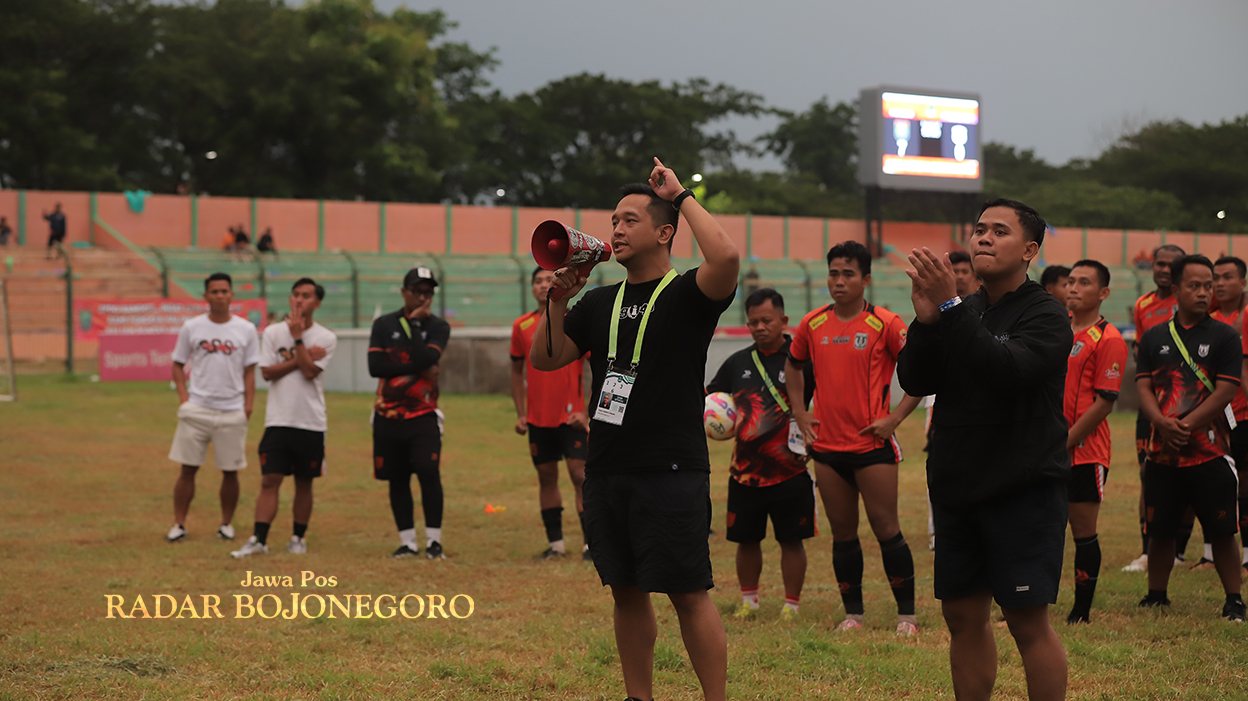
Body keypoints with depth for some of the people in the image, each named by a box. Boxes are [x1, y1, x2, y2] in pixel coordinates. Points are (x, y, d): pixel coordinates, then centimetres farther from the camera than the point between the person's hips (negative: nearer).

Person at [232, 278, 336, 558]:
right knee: (269, 480, -6)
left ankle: (298, 538, 20)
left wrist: (298, 338, -13)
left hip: (311, 422, 0)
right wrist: (303, 356, -10)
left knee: (304, 483, 8)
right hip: (278, 420, 0)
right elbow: (267, 372, -5)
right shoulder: (272, 332, 4)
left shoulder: (326, 338, 0)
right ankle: (258, 540, -7)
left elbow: (309, 371, -13)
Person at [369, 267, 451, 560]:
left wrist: (413, 322, -8)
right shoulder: (384, 324, 5)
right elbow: (375, 366, -9)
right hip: (388, 416, 2)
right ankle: (407, 543, 14)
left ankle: (434, 542, -6)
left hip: (423, 416, -2)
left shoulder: (438, 326, 3)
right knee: (398, 480, 6)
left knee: (429, 473, -14)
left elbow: (425, 358, -17)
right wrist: (418, 367, -14)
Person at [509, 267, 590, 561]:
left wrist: (589, 413, -11)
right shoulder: (522, 326, 5)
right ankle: (555, 543, 15)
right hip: (538, 419, 4)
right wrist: (520, 414, 6)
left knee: (580, 475, -8)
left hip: (572, 417, -4)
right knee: (546, 477, 7)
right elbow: (517, 371, 14)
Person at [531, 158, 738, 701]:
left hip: (672, 472, -6)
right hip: (606, 470, 6)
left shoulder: (688, 294, -4)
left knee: (688, 594, -5)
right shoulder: (601, 303, 14)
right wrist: (558, 298, -1)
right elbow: (545, 359, 13)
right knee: (626, 591, 12)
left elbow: (726, 256, -26)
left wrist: (682, 196, -14)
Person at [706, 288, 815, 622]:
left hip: (789, 470, -4)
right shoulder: (737, 363, 9)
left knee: (791, 541, 2)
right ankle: (749, 600, 27)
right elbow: (709, 396, 21)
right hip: (744, 469, 4)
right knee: (746, 539, 10)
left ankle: (791, 605, 14)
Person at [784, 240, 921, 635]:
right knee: (842, 533, 9)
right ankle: (853, 613, 19)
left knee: (886, 528, -3)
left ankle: (907, 613, 6)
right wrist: (800, 413, 13)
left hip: (872, 444, -4)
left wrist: (896, 417, -8)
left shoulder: (885, 324, -7)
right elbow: (793, 366, 23)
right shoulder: (812, 325, 6)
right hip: (827, 445, 4)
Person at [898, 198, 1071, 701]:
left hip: (1024, 490, -6)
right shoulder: (963, 312, 11)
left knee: (1028, 620, -6)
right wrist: (926, 319, -14)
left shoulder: (1046, 315, -6)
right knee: (964, 617, 10)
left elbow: (1010, 369, -24)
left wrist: (950, 308, -27)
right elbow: (913, 381, 2)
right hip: (958, 487, 6)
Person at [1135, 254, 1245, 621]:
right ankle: (1155, 596, 23)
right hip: (1163, 451, 3)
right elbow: (1144, 387, 5)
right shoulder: (1154, 337, 10)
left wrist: (1186, 425, -15)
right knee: (1159, 529, 9)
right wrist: (1162, 422, -14)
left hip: (1210, 450, -3)